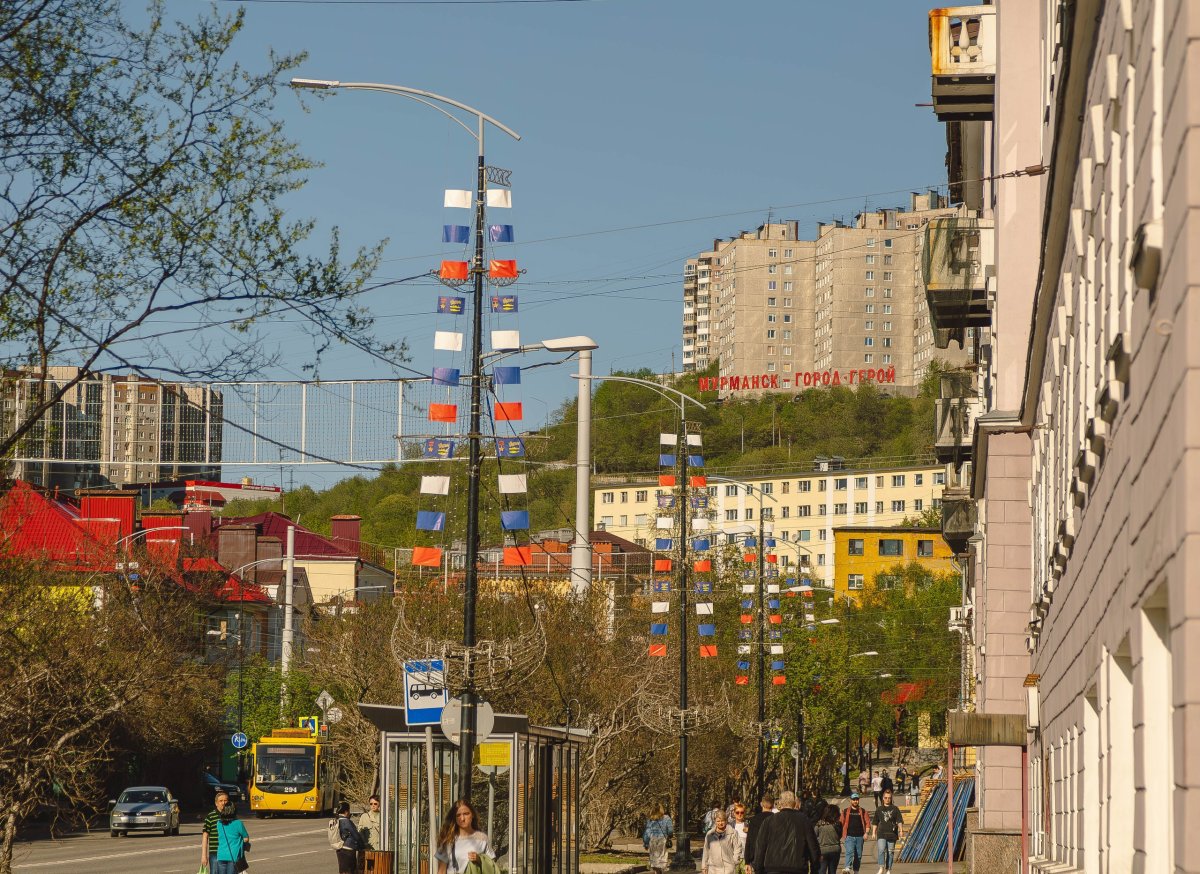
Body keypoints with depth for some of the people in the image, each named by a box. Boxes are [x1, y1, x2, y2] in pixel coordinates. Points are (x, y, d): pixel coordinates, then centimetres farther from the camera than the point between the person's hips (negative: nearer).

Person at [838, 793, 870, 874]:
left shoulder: (862, 811, 11)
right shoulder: (846, 811, 8)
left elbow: (867, 822, 8)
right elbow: (841, 823, 8)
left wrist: (866, 832, -5)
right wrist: (841, 834, 0)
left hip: (859, 836, 2)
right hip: (849, 836, -2)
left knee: (858, 855, 6)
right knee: (849, 852, -20)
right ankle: (847, 867, -34)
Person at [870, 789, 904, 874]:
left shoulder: (895, 809, 6)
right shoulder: (879, 809, 10)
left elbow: (899, 820, -1)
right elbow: (875, 822, 14)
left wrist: (901, 830, -14)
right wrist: (873, 832, 8)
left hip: (892, 834, 0)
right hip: (881, 834, 0)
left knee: (890, 852, 3)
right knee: (881, 850, -16)